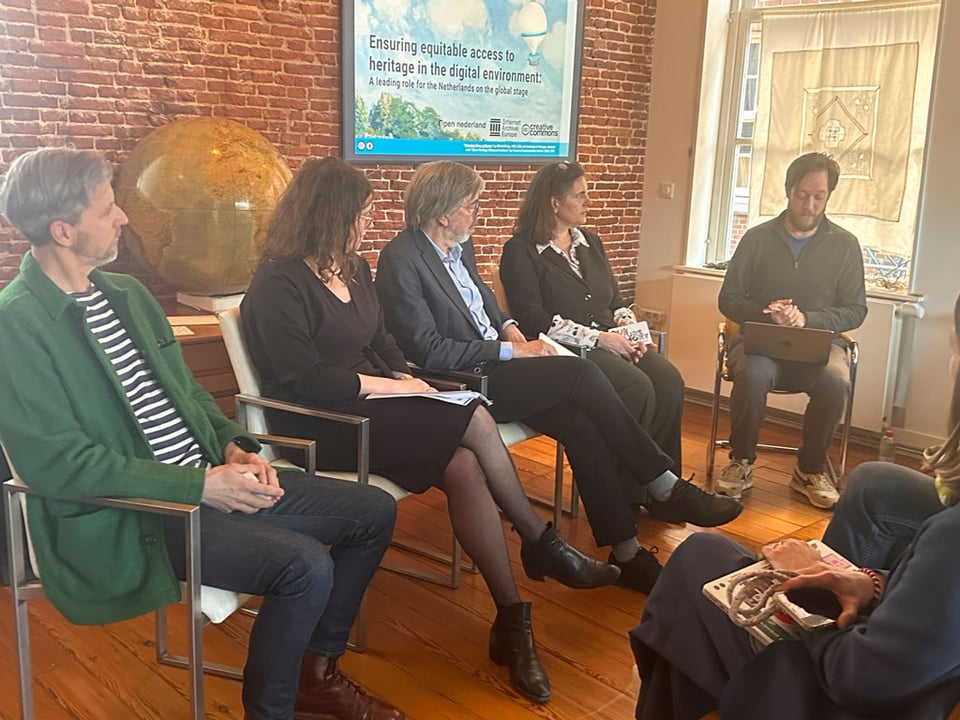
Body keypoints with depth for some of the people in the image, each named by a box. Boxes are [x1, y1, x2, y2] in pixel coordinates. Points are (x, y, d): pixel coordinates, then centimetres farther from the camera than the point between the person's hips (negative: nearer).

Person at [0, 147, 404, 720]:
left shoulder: (129, 294, 11)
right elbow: (56, 462, -19)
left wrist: (234, 448, -2)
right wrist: (199, 485, -21)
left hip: (207, 479, 8)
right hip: (123, 518, -8)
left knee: (374, 511, 2)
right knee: (305, 565, -28)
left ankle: (316, 671, 18)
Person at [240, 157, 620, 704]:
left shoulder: (355, 269, 14)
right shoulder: (280, 285, -11)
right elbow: (303, 381, -18)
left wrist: (406, 379, -3)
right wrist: (390, 387, -15)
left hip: (371, 407, 7)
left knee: (462, 466, -22)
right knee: (476, 422, -23)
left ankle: (513, 619, -16)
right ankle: (544, 545, -4)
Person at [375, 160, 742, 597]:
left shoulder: (459, 246, 10)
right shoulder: (401, 260, -14)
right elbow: (428, 349, -19)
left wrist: (509, 328, 5)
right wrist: (511, 352, -17)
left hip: (492, 364, 8)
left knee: (581, 423, -16)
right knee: (581, 374, -22)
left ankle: (625, 552, -9)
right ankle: (664, 487, -9)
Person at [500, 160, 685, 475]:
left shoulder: (590, 242, 21)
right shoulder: (521, 251, -2)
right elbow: (533, 320, -13)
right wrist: (597, 338, -17)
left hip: (609, 341, 7)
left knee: (669, 380, -22)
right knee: (637, 387, -30)